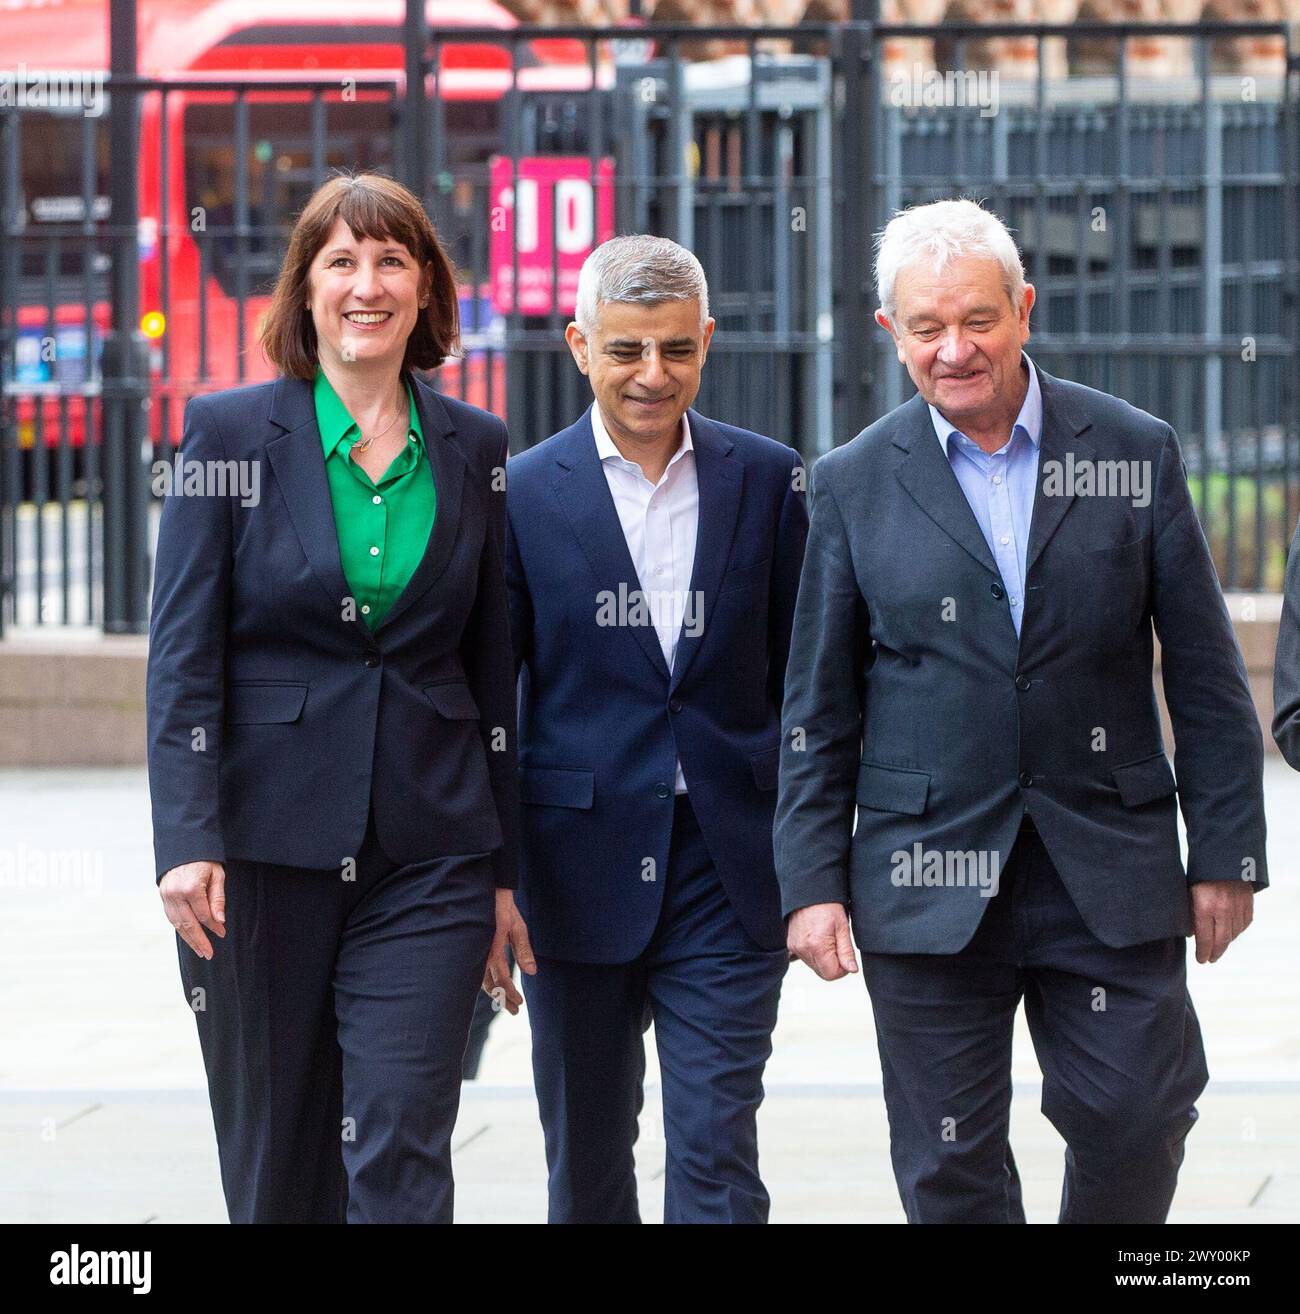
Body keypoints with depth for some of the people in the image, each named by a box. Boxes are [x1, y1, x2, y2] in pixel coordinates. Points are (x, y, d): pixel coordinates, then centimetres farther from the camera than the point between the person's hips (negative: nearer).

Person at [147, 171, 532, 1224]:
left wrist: (505, 867, 10)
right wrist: (189, 843, -14)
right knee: (277, 1166, 8)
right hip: (266, 854, -1)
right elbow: (183, 655, -3)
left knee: (402, 1157, -9)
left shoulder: (473, 448, 8)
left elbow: (493, 670, 12)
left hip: (428, 856, 1)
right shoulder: (229, 432, 1)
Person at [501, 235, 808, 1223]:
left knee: (718, 1156, -5)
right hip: (581, 869, 0)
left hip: (729, 871, 0)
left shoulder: (769, 481, 4)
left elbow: (801, 680, 9)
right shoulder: (523, 494, -1)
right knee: (587, 1161, 11)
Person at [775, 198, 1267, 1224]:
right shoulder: (856, 483, 4)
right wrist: (813, 881, 0)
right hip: (929, 885, 0)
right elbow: (819, 708, 7)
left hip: (1110, 869, 0)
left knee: (1138, 1123, -1)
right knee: (951, 1170, 3)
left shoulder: (1135, 452, 3)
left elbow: (1206, 677, 4)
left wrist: (1226, 856, 1)